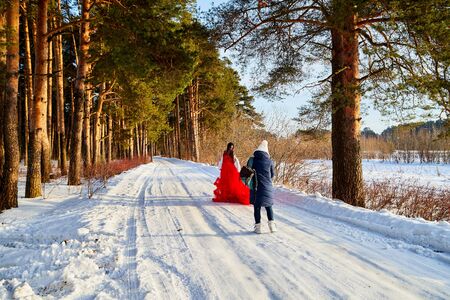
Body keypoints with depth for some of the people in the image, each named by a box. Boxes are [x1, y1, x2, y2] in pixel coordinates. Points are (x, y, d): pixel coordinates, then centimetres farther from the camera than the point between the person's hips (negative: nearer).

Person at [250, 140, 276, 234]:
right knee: (268, 206, 16)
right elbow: (272, 174, 7)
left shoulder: (252, 160, -4)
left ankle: (257, 227, 9)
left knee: (257, 207, 8)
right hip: (267, 187, 1)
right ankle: (271, 225, 9)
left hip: (256, 187, -1)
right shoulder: (269, 161, -3)